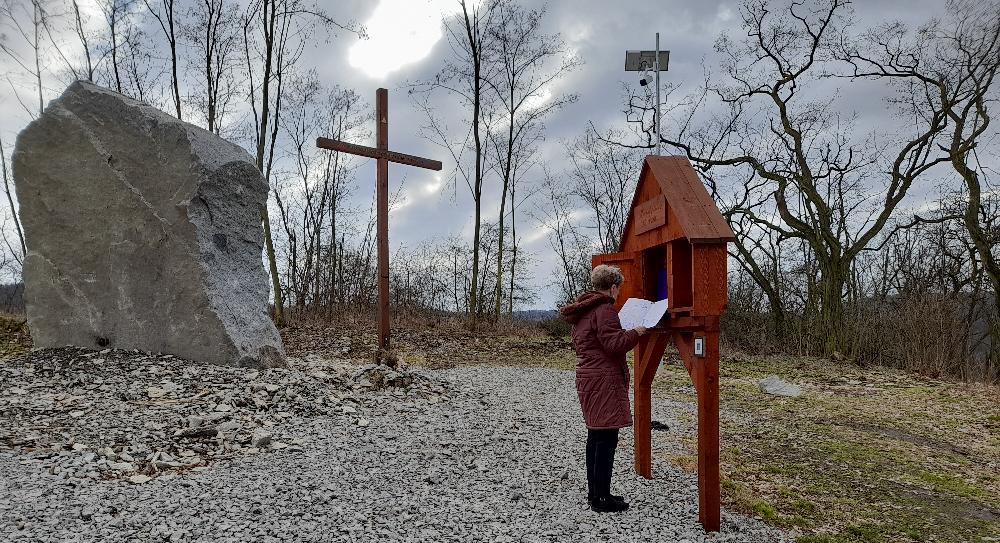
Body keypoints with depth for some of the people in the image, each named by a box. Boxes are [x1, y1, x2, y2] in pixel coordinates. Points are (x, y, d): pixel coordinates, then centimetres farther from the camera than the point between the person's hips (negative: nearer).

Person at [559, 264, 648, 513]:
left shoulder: (583, 310, 16)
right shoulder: (604, 309, -15)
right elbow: (614, 344, -21)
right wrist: (635, 332, -6)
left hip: (587, 378, 10)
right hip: (604, 380, -10)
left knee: (595, 435, 16)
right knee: (607, 438, -5)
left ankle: (594, 492, 24)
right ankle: (602, 498, -1)